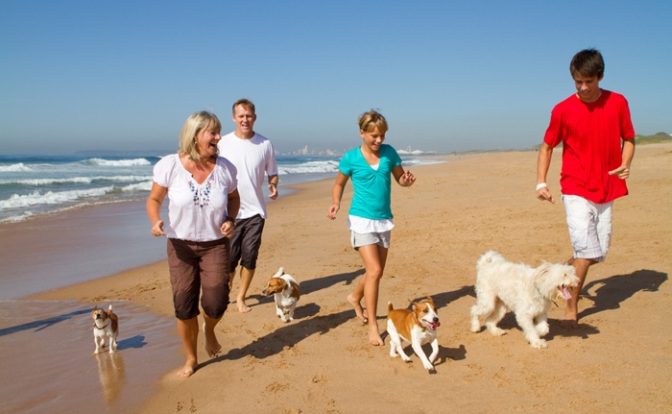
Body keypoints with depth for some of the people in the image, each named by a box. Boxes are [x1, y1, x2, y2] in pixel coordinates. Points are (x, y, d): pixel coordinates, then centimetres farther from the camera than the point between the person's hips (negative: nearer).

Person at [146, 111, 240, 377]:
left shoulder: (224, 168, -8)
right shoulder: (169, 165, -13)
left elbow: (234, 198, 9)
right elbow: (154, 199, -1)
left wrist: (230, 221, -10)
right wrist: (155, 222, -22)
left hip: (215, 245, 1)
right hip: (181, 245, 0)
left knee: (216, 304, -9)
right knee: (184, 307, 4)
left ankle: (209, 330, 30)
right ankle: (190, 358, 29)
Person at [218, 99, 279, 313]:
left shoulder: (265, 144, 1)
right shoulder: (223, 143, -3)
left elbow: (272, 173, 9)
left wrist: (273, 185, -12)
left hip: (255, 211, 1)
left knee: (249, 258, 6)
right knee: (229, 259, 3)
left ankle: (241, 297, 23)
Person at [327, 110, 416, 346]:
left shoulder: (389, 153, 1)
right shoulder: (350, 158, -8)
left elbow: (400, 178, 11)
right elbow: (339, 184, 5)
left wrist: (407, 180, -13)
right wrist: (336, 203, -14)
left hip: (384, 220, 5)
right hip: (361, 220, -5)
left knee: (377, 271, 14)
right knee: (374, 270, -14)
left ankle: (355, 297, 45)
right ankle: (373, 327, -2)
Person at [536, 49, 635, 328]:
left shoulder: (618, 103, 1)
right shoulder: (563, 110, -5)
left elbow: (628, 139, 11)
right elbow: (547, 147, 3)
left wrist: (625, 164, -9)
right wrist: (541, 182, -9)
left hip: (606, 191, 4)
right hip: (576, 190, -4)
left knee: (599, 252, 9)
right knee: (587, 252, -12)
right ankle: (571, 308, 3)